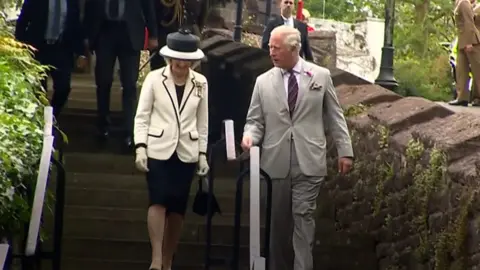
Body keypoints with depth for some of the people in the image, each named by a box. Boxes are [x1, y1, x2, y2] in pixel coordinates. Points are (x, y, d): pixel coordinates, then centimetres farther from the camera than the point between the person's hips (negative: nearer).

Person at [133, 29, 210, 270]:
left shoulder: (200, 83, 5)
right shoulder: (154, 78, -2)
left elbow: (202, 121, 10)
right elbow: (142, 116, -1)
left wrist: (203, 154, 6)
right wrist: (140, 147, -10)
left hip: (186, 152, 2)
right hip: (158, 150, -2)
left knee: (178, 208, 3)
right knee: (158, 201, -16)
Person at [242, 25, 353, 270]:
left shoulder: (321, 76, 4)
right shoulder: (263, 81, 7)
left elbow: (335, 117, 7)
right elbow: (255, 120, 8)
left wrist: (345, 151, 3)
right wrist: (249, 136, -14)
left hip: (308, 163, -2)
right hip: (275, 163, 2)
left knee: (303, 216, -7)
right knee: (277, 220, 7)